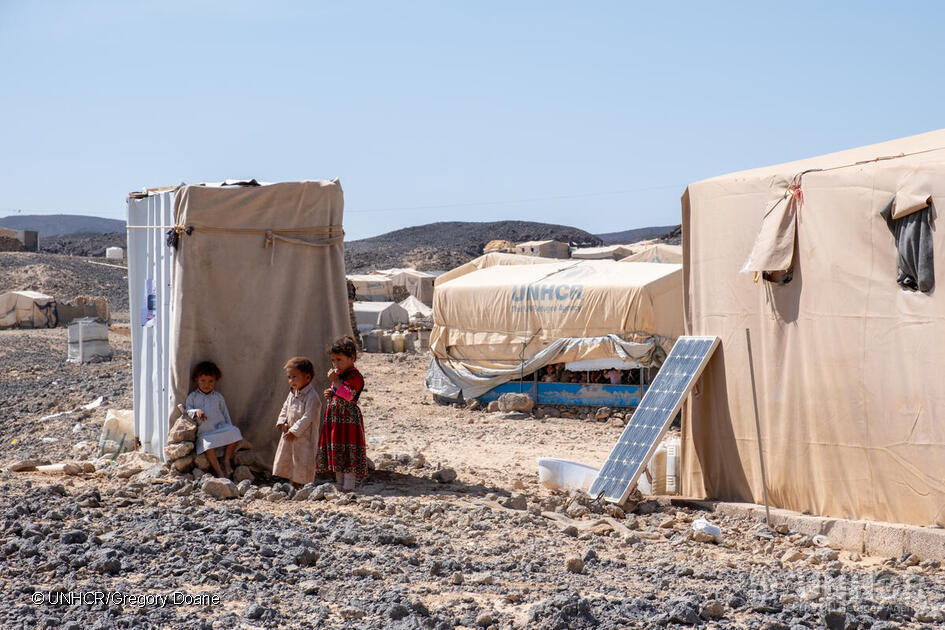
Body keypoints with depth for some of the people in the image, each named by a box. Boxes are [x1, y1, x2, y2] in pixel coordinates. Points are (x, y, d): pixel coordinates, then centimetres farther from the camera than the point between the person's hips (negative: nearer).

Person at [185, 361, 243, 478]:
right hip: (204, 432, -3)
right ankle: (218, 471, -32)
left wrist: (229, 428, 9)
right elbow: (187, 411, 2)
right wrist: (196, 412, -20)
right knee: (208, 445, -35)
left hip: (221, 427, 3)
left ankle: (227, 459, -14)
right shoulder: (192, 397, 11)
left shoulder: (218, 397, 18)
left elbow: (225, 413, 19)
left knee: (234, 432, -27)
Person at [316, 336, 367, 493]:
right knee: (335, 453, 12)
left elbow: (348, 395, -25)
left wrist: (335, 381, -25)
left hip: (348, 418, -9)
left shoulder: (355, 376, -12)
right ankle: (339, 483, 20)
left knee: (348, 452, -9)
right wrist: (330, 394, 6)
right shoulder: (338, 375, 17)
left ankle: (348, 486, -5)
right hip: (333, 418, 9)